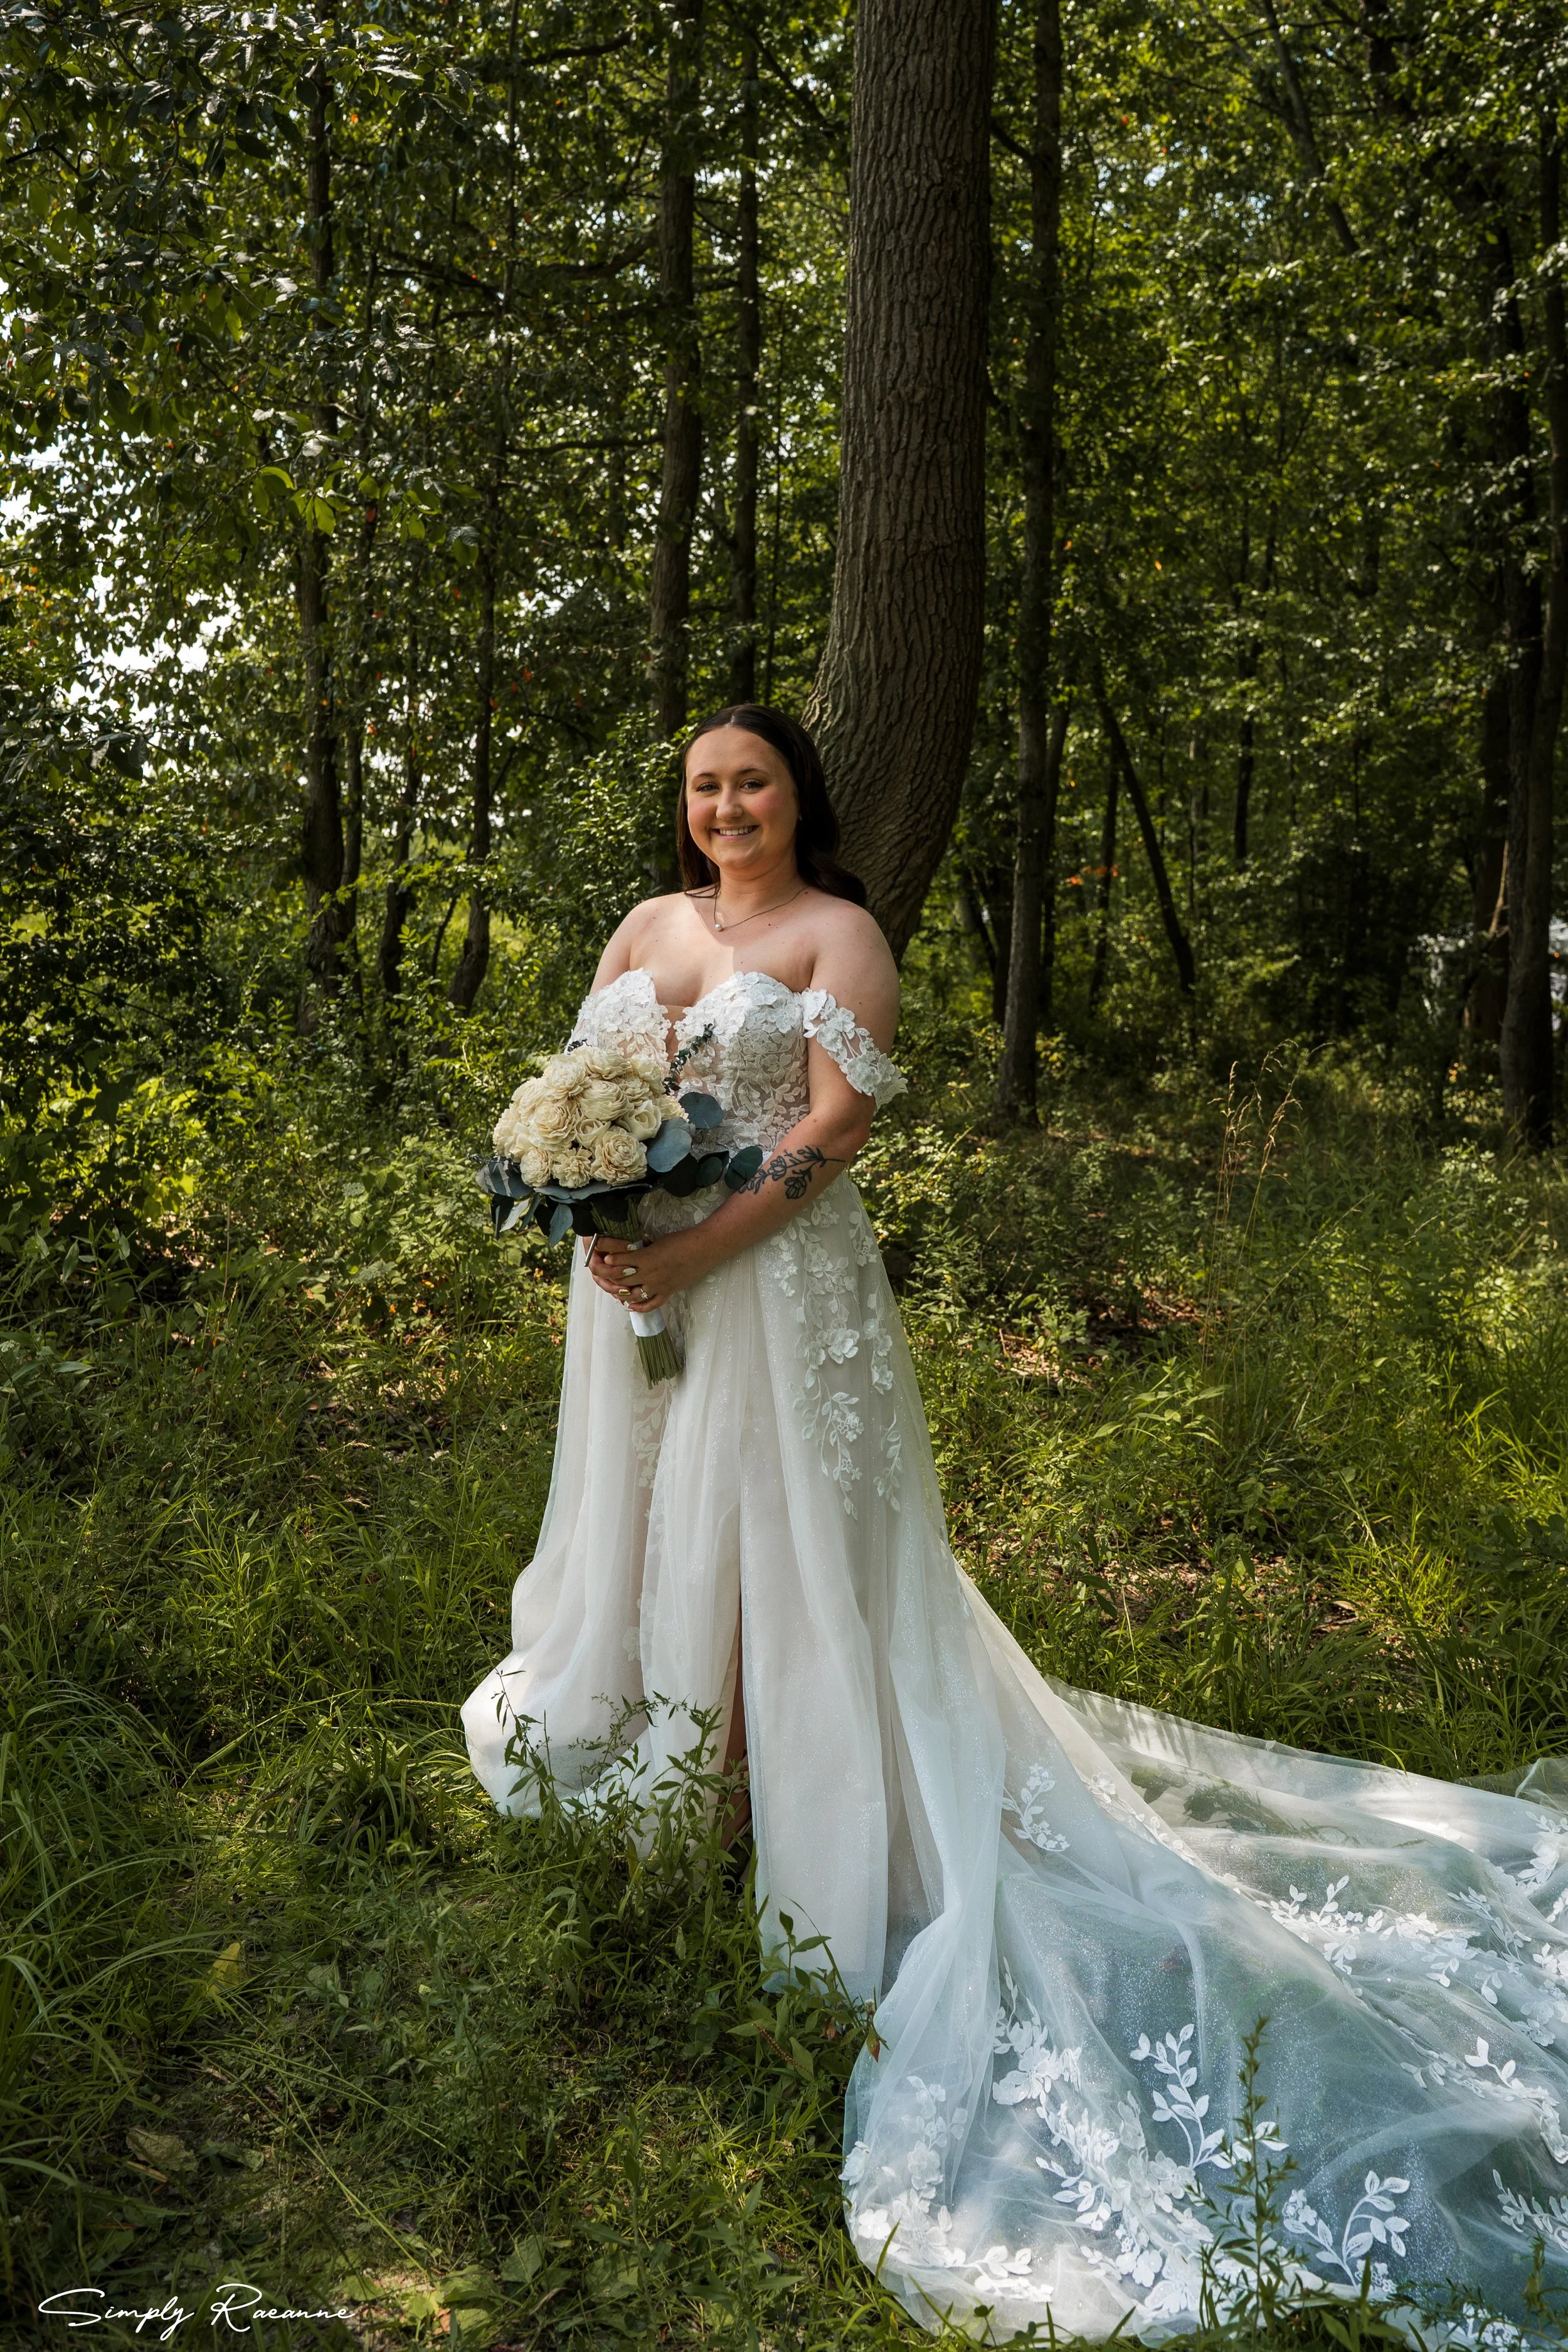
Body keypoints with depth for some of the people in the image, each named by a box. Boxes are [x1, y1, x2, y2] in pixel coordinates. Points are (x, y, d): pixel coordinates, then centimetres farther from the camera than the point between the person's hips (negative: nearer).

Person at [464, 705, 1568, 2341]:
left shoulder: (836, 933, -5)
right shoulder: (647, 926, 13)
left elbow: (839, 1121, -14)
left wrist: (703, 1248, -20)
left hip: (770, 1278, -6)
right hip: (638, 1268, 6)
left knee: (769, 1523, -1)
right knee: (648, 1507, 15)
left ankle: (767, 1786, 12)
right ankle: (641, 1734, 34)